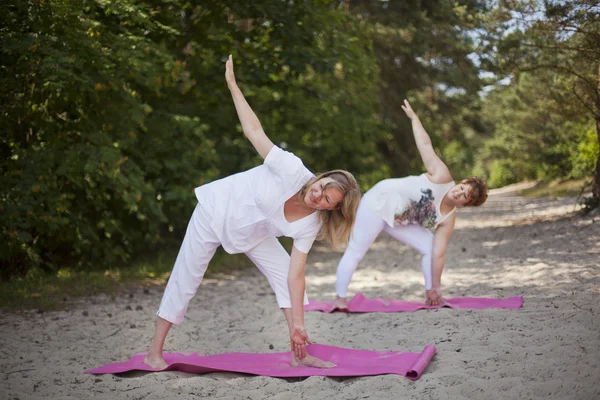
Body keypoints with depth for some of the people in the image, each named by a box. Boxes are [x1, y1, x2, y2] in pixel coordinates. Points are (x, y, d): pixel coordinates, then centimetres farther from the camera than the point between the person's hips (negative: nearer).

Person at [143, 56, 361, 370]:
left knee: (284, 273, -10)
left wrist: (298, 324, -22)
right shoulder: (292, 170, -33)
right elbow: (254, 131, -26)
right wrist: (232, 84, -24)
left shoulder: (309, 225, -19)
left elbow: (295, 276, -18)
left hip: (251, 233, 4)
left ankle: (298, 355, -1)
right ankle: (154, 352, 15)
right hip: (217, 208, -4)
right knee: (184, 281, 0)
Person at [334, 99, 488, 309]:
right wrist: (413, 117, -15)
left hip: (397, 221, 6)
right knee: (355, 253, -5)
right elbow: (426, 145, -19)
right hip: (379, 201, -6)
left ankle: (428, 295, 6)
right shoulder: (441, 177, -22)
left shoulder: (447, 220, -9)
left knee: (430, 246, -4)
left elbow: (438, 254, -9)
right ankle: (339, 298, 8)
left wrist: (435, 288, -10)